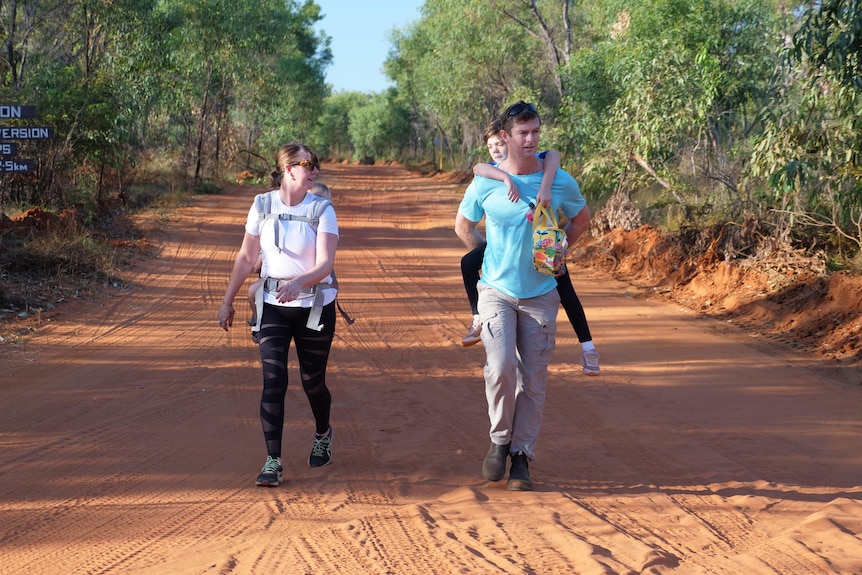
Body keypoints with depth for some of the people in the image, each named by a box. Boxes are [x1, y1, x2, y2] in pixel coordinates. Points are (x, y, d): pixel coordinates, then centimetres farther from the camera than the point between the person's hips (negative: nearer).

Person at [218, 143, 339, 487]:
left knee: (313, 382, 10)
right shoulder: (263, 205, -1)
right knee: (273, 381, -10)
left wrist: (298, 283, -34)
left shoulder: (322, 210, -7)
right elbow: (246, 257, 5)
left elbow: (325, 264, -15)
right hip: (273, 307, 1)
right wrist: (227, 301, 6)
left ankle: (323, 434, 41)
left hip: (315, 306, -1)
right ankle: (273, 462, -6)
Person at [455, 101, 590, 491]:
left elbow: (581, 220, 17)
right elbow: (463, 227, 13)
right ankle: (500, 440, 5)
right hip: (496, 290, -1)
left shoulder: (561, 182, -4)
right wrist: (494, 255, 10)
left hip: (541, 294, 1)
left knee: (533, 379, 2)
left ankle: (522, 455, 14)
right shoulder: (485, 183, -5)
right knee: (501, 367, -18)